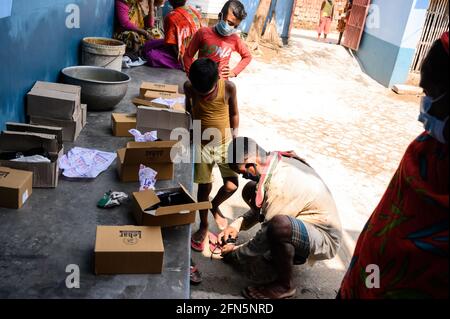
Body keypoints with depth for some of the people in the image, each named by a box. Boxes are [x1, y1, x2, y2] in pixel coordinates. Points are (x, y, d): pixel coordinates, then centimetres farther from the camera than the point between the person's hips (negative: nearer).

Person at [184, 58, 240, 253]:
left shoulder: (229, 87, -18)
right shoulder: (189, 88, -15)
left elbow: (234, 113, -1)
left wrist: (235, 136, 3)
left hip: (225, 143, 1)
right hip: (202, 144, 0)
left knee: (231, 186, -2)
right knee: (204, 187, 5)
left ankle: (215, 206, 31)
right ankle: (203, 227, 25)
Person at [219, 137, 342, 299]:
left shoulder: (281, 185, -31)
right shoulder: (280, 162, -4)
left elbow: (266, 236, -22)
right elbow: (259, 208, 11)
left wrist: (235, 254, -6)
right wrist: (237, 225, -2)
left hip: (324, 239, -9)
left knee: (279, 225, -41)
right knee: (250, 190, 6)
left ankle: (284, 285, -12)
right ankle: (290, 251, 10)